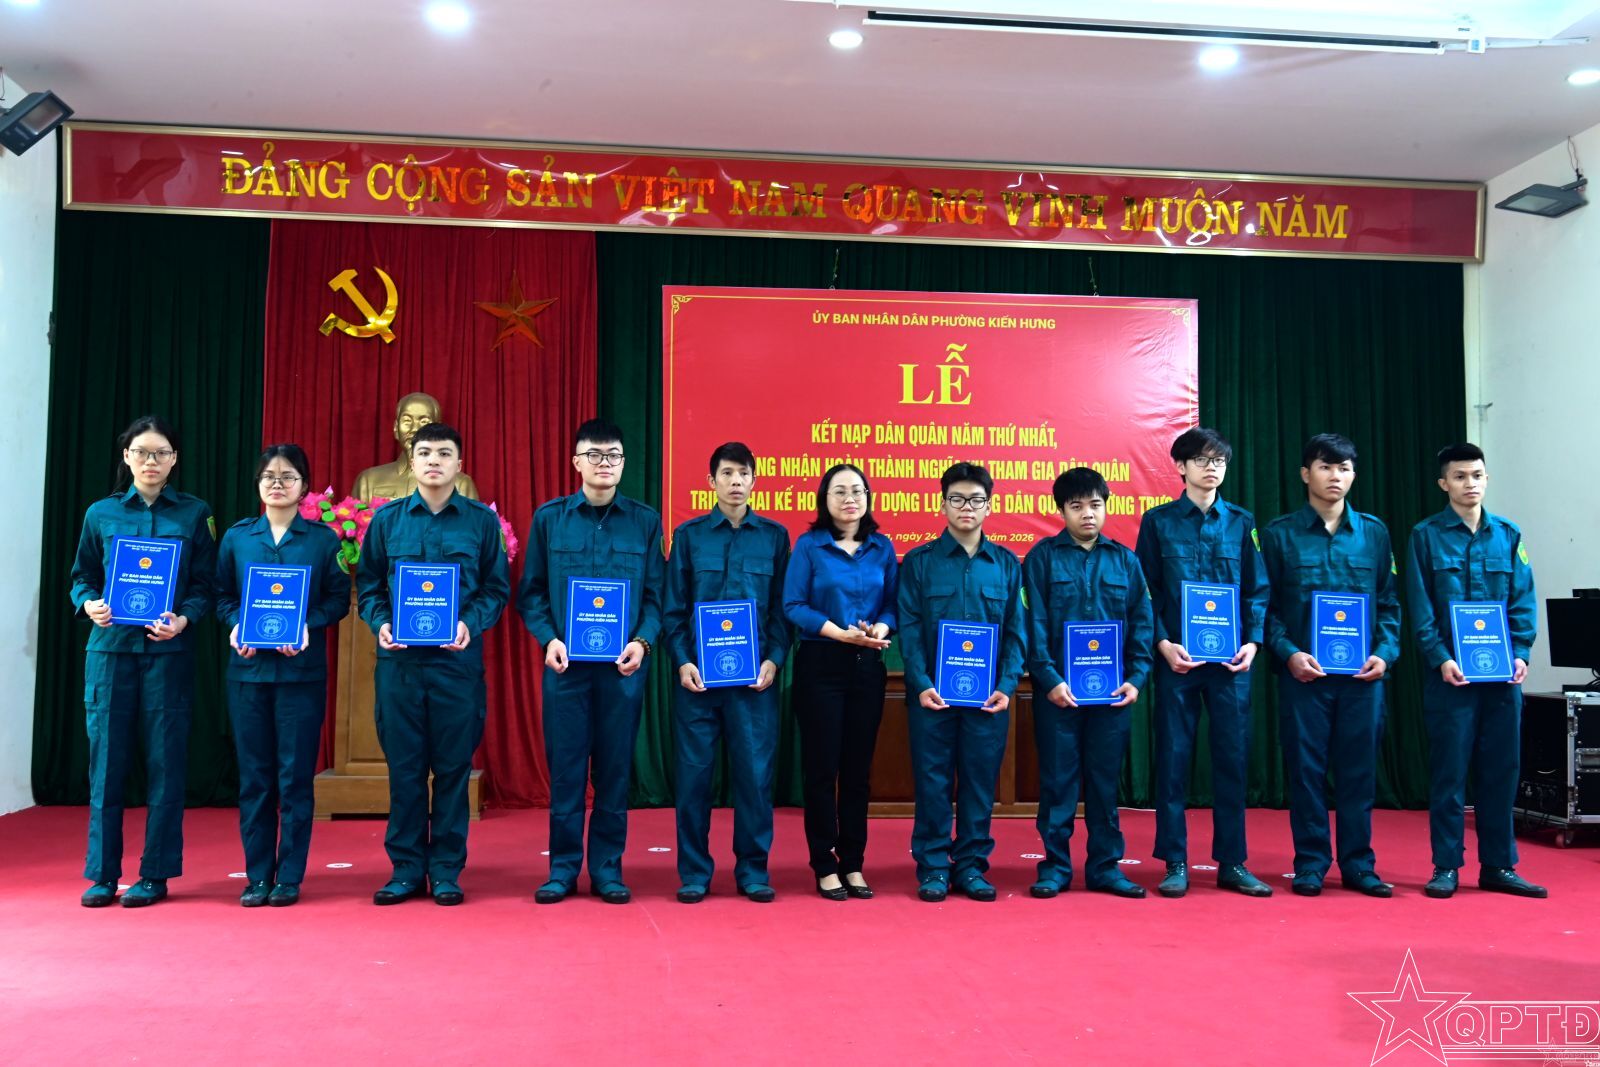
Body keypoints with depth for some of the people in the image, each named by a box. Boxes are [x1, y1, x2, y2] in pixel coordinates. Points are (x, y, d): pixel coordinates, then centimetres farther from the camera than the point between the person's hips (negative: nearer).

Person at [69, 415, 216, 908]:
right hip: (110, 647, 1)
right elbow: (82, 577, 13)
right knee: (106, 759, 2)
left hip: (168, 651, -1)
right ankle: (102, 874, 13)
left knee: (165, 762, 0)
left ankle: (156, 875, 10)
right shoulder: (101, 514, 10)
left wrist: (183, 619, -14)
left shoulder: (195, 514, 6)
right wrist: (89, 604, -8)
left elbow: (206, 585, 3)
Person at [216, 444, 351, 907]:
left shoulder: (323, 538, 3)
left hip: (302, 670, -2)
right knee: (254, 775, 6)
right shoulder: (236, 536, 9)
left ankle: (290, 877, 9)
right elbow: (222, 594, 10)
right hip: (248, 668, 2)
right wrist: (235, 625, -9)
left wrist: (308, 627, -14)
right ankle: (257, 876, 15)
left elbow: (339, 597, 1)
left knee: (295, 775, 1)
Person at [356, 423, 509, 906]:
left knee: (453, 767, 4)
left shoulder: (481, 521, 4)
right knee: (404, 767, 6)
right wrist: (381, 623, -9)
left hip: (457, 660, -1)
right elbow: (367, 584, 9)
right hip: (399, 660, 1)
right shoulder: (387, 519, 8)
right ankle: (406, 870, 17)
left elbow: (497, 589, 5)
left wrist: (470, 623, -12)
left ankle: (447, 872, 14)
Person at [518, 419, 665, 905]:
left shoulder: (646, 520, 5)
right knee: (565, 768, 4)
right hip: (565, 663, 0)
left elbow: (656, 594, 4)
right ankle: (563, 868, 16)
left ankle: (607, 868, 17)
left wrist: (642, 641, -11)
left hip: (622, 665, 0)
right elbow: (530, 591, 5)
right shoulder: (549, 517, 5)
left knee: (615, 769, 6)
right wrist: (548, 639, -10)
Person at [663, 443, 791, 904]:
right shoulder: (689, 535, 6)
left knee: (755, 774, 2)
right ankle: (694, 873, 15)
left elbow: (783, 608, 6)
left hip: (755, 676, 0)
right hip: (699, 673, 0)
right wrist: (683, 662, -8)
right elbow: (673, 608, 4)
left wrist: (773, 660, -7)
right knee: (694, 774, 3)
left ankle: (752, 872, 15)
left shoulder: (775, 536, 7)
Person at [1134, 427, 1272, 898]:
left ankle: (1232, 862, 15)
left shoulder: (1241, 522, 10)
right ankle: (1175, 863, 11)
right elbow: (1147, 590, 2)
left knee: (1233, 758, 5)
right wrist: (1163, 643, -10)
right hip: (1177, 658, -2)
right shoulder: (1159, 521, 4)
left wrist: (1253, 641, -5)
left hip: (1231, 660, 2)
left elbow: (1257, 590, 9)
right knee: (1173, 759, 2)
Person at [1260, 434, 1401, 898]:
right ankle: (1310, 864, 12)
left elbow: (1390, 602, 10)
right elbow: (1266, 604, 1)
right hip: (1303, 671, -2)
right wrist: (1288, 652, -12)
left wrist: (1385, 652, -4)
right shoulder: (1279, 534, 3)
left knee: (1359, 769, 6)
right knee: (1306, 768, 2)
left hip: (1363, 673, 2)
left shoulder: (1374, 532, 10)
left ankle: (1358, 864, 17)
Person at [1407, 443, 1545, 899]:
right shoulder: (1427, 535, 1)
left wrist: (1520, 653, -6)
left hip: (1502, 674, 3)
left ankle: (1499, 866, 18)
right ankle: (1446, 867, 9)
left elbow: (1523, 601, 8)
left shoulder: (1508, 535, 10)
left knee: (1501, 771, 8)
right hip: (1450, 674, -3)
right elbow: (1421, 608, -4)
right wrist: (1440, 659, -14)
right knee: (1449, 772, 1)